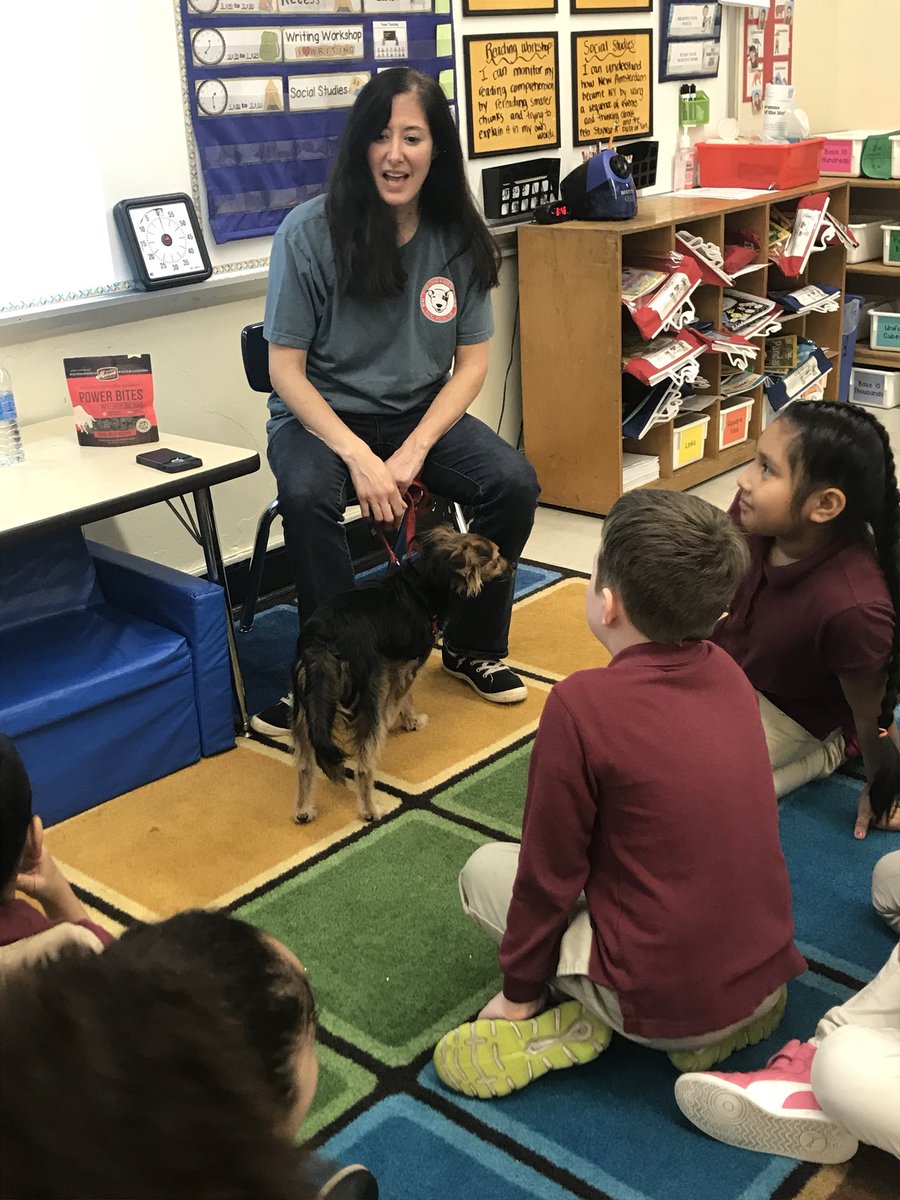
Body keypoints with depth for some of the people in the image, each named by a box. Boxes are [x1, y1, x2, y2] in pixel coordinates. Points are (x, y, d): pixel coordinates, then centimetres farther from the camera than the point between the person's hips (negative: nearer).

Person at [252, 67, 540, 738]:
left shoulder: (459, 238, -4)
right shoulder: (310, 233, -14)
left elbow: (472, 363, 0)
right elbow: (286, 368, -11)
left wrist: (413, 452, -16)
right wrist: (358, 457, -24)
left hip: (422, 412, 3)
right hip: (321, 416, -3)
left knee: (515, 482, -20)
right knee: (308, 497, -35)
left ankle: (473, 646, 3)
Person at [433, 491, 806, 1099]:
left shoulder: (582, 705, -21)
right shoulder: (729, 673, -2)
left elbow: (548, 872, -12)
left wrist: (519, 992, 5)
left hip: (663, 1004, -5)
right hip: (769, 977, 6)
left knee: (486, 869, 11)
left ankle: (579, 1020, -1)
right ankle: (723, 1018, 13)